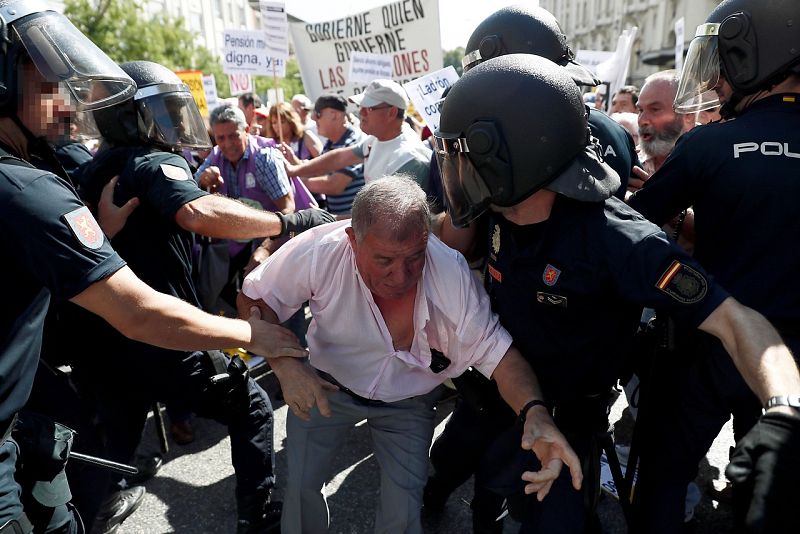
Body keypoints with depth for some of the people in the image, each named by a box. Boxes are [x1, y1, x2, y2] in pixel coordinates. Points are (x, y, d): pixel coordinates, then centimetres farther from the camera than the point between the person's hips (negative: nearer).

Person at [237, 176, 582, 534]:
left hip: (407, 403, 0)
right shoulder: (318, 251, -31)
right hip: (327, 385, 1)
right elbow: (253, 299, -17)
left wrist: (534, 411, -46)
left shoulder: (451, 273, -32)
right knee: (300, 485, 5)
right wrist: (285, 364, -33)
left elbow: (496, 350, -27)